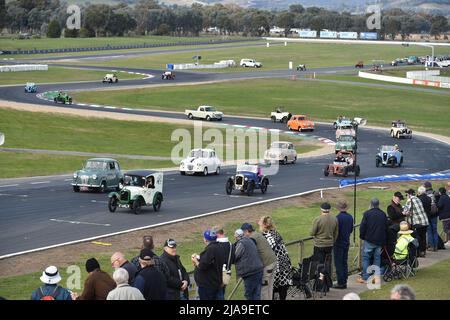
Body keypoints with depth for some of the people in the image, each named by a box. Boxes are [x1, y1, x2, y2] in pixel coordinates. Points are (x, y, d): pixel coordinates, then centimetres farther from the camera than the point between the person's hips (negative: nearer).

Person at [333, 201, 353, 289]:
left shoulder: (338, 217, -19)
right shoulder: (350, 217, 3)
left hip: (338, 243, -7)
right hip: (347, 242, 7)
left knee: (338, 263, -1)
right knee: (345, 263, 13)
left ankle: (340, 283, -1)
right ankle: (344, 282, 16)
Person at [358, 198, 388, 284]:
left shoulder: (367, 214, -11)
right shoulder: (383, 214, 5)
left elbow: (362, 227, -10)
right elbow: (386, 228, 13)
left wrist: (362, 236, 6)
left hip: (369, 240, -4)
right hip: (380, 241, 4)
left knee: (365, 258, 3)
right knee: (377, 258, 12)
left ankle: (365, 277, 0)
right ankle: (377, 276, 9)